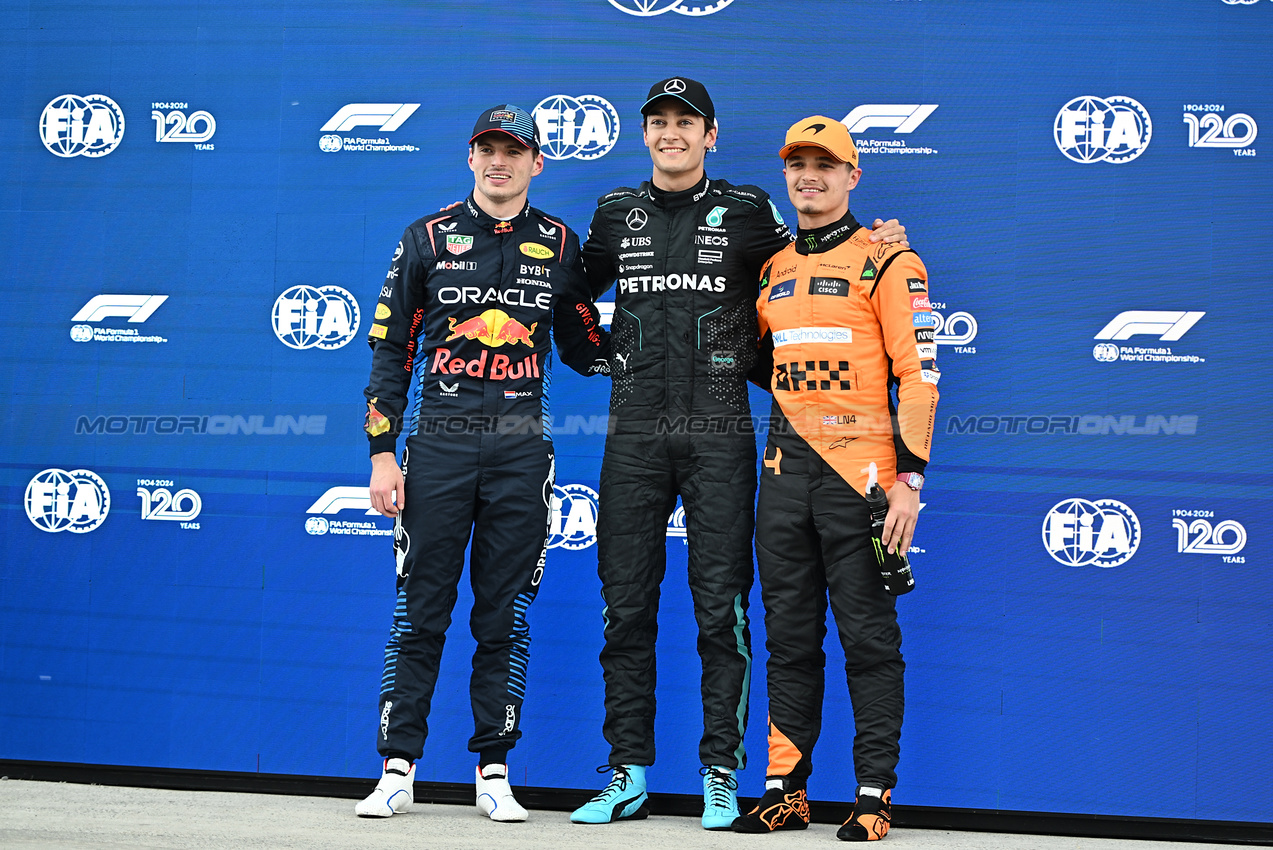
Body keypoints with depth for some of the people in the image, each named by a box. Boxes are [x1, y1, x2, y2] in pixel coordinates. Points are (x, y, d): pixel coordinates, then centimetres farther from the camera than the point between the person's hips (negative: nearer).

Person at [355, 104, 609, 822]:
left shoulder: (560, 245, 10)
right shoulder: (428, 239, 6)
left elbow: (585, 350, 16)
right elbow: (391, 349, 5)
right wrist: (383, 452, -2)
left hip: (521, 449, 1)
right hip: (438, 441, -1)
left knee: (506, 614, 3)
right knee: (421, 608, 0)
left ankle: (494, 773, 11)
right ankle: (398, 769, 8)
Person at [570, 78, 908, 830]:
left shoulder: (747, 212, 6)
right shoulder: (616, 214, 14)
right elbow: (579, 290, 29)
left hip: (718, 435, -2)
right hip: (635, 433, 2)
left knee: (721, 608, -3)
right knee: (626, 606, 3)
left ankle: (721, 775, 5)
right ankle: (629, 775, 10)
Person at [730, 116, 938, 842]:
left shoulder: (888, 261, -2)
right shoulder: (772, 271, 16)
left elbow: (918, 372, -7)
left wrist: (909, 477, -14)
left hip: (859, 468, -6)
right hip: (786, 469, 6)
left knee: (869, 637, -2)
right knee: (790, 637, 8)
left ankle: (875, 795, 4)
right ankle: (787, 790, 15)